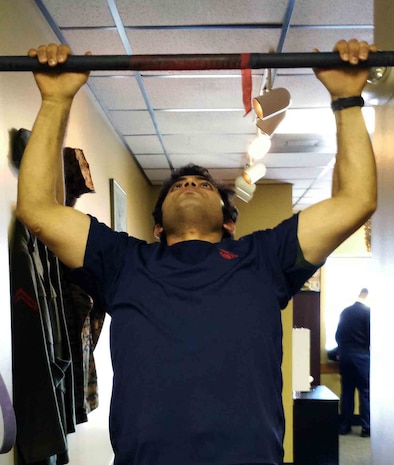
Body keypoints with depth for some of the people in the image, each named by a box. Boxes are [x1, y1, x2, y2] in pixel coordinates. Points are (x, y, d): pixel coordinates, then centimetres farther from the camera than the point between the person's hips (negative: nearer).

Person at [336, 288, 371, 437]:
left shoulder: (345, 312, 8)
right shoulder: (368, 312, -7)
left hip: (345, 356, 5)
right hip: (362, 356, -5)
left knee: (347, 392, 9)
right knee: (365, 392, 1)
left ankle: (344, 426, 11)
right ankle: (366, 428, 2)